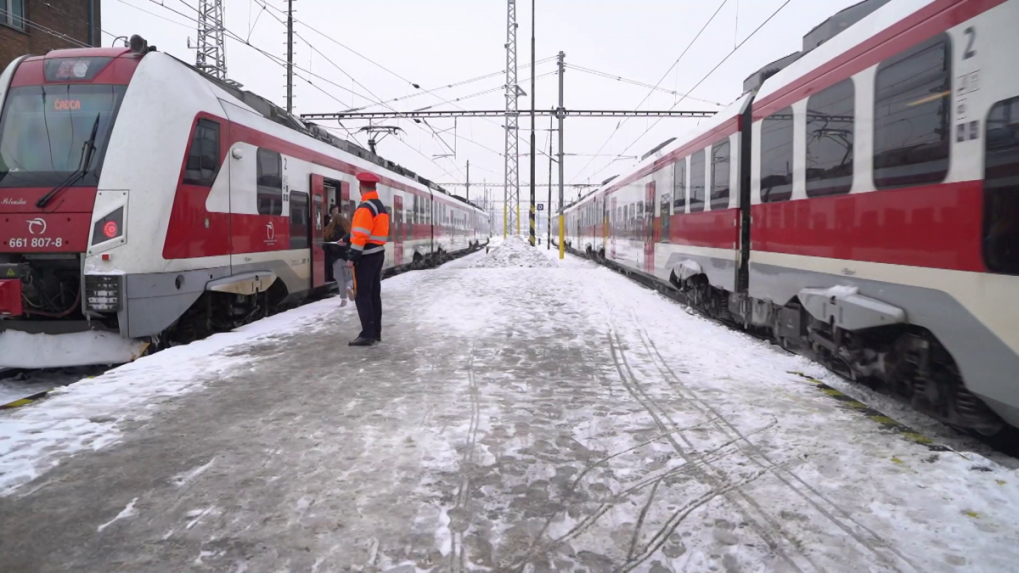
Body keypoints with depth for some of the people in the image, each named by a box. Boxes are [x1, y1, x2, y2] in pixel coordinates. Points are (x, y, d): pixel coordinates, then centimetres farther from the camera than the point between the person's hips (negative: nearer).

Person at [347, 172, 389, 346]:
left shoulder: (365, 208, -16)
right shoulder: (381, 207, 14)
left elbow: (360, 235, -22)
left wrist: (352, 257, -18)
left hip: (366, 256, -9)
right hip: (378, 254, 9)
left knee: (362, 295, -6)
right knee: (374, 294, 12)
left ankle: (368, 334, -6)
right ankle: (376, 332, 17)